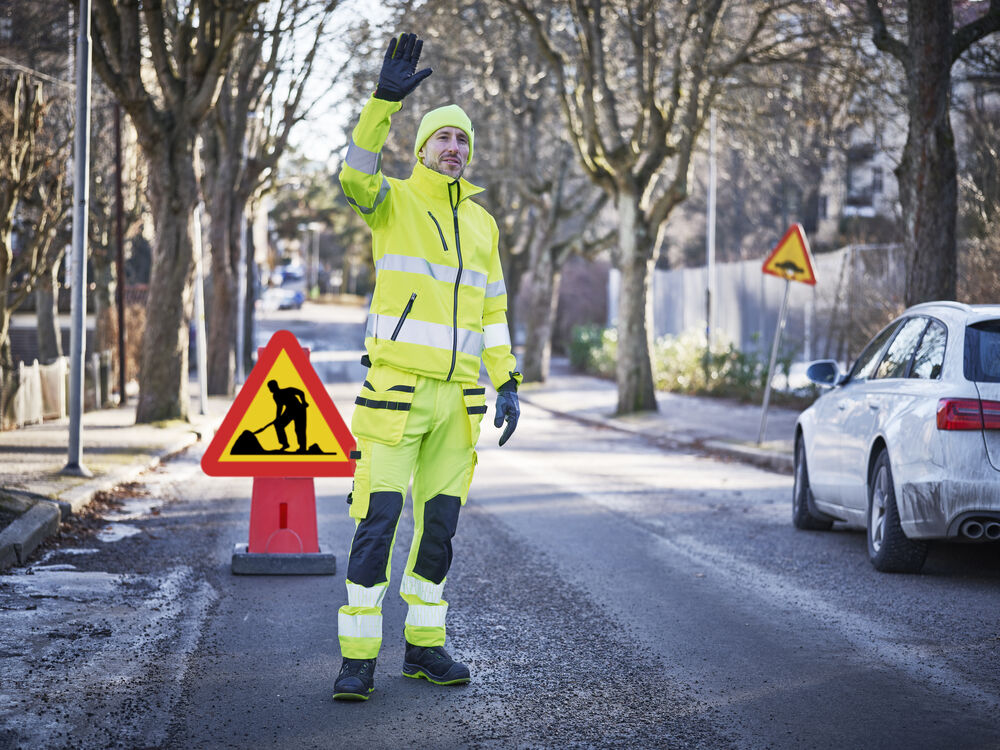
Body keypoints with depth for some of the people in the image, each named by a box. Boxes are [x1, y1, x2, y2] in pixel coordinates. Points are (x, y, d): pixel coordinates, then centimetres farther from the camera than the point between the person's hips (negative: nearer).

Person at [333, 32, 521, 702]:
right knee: (377, 522, -9)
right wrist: (385, 99, -34)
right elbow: (355, 175, -24)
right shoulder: (394, 202, 0)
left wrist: (507, 383, 10)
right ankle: (359, 658, -4)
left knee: (440, 525, 10)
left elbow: (491, 310, 18)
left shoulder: (482, 223, 16)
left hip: (456, 397, 5)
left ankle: (424, 645, 21)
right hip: (396, 389, -5)